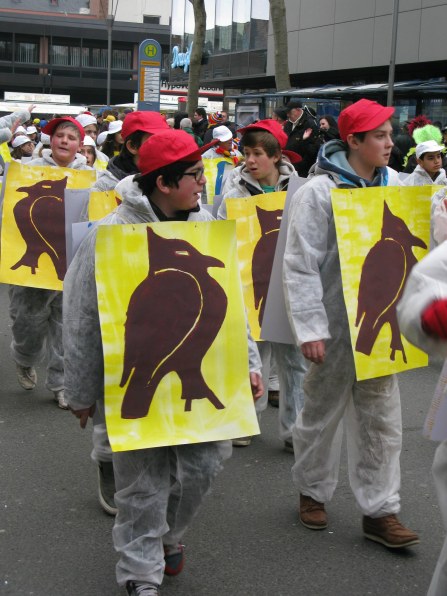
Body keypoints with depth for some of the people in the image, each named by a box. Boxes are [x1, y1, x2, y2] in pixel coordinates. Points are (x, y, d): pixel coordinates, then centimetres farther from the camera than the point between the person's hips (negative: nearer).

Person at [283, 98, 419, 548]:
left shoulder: (394, 184, 4)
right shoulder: (319, 190, -12)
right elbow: (300, 265, -13)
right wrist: (309, 329, -16)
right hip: (335, 324, -5)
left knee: (381, 416, 7)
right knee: (323, 410, 12)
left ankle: (379, 510, 17)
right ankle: (313, 491, 32)